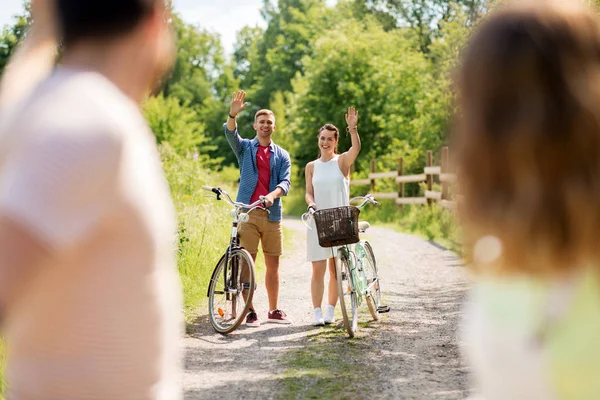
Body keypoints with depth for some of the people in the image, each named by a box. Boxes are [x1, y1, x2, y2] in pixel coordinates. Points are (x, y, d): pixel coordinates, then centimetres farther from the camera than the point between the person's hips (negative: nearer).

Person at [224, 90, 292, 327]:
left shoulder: (282, 155, 12)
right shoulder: (245, 148, 8)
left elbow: (285, 182, -1)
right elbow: (230, 134, -12)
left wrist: (273, 195, -23)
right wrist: (233, 114, -32)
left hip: (272, 214, 2)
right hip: (247, 212, -2)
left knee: (273, 264, 7)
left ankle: (273, 310, 18)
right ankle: (250, 312, 3)